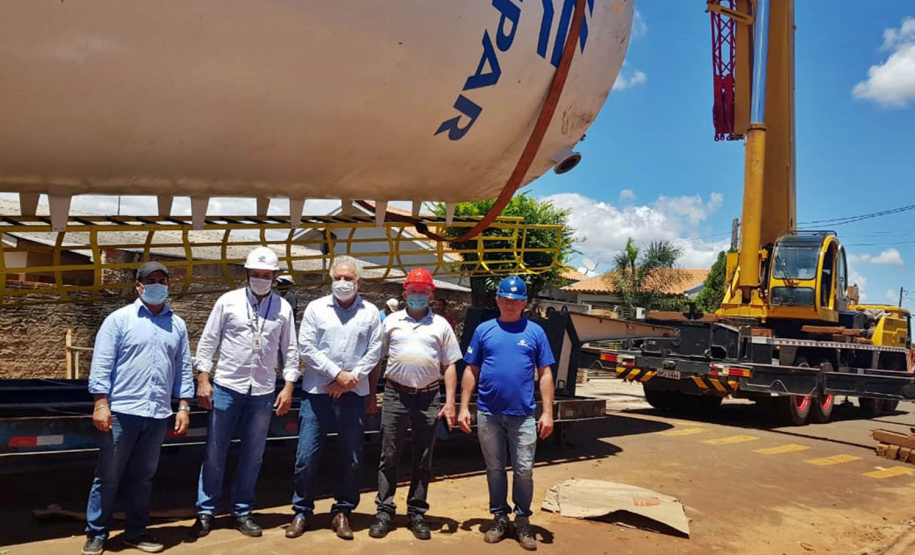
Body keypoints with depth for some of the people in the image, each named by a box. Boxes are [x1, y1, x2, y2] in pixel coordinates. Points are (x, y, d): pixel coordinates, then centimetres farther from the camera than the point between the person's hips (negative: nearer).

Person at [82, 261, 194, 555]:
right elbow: (101, 364, -5)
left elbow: (183, 369, 12)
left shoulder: (177, 324, 10)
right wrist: (101, 404, -12)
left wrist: (183, 407, 7)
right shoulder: (119, 319, -1)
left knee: (143, 478, 13)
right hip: (122, 411, -3)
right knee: (108, 477, 6)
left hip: (158, 415, 4)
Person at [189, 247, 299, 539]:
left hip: (263, 392, 2)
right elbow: (208, 342, 0)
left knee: (252, 455, 9)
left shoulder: (283, 308, 3)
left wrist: (288, 387, -1)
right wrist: (203, 380, -5)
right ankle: (205, 512, 19)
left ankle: (242, 513, 22)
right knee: (215, 453, 6)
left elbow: (290, 351, 5)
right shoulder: (228, 301, -1)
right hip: (226, 386, -1)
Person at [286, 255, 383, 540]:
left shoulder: (370, 312, 4)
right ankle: (302, 511, 18)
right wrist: (337, 373, -12)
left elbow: (374, 351, 0)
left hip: (353, 394, 1)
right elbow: (306, 348, -5)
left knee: (352, 458, 7)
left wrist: (351, 379, -10)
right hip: (317, 392, -1)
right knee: (306, 456, 1)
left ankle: (342, 512, 23)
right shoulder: (316, 308, 2)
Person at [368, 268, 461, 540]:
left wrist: (450, 403, -2)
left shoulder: (441, 325, 6)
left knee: (423, 461, 8)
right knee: (388, 457, 4)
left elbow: (449, 366, 6)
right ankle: (384, 512, 14)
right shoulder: (391, 321, 7)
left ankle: (416, 514, 19)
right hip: (395, 395, 0)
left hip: (428, 398, 0)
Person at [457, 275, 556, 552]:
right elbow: (471, 371, 6)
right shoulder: (484, 330, 5)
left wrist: (548, 412, -3)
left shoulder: (535, 331, 4)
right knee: (495, 469, 12)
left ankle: (523, 520, 21)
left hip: (523, 415, -1)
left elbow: (545, 374, 3)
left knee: (524, 471, 4)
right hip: (488, 414, 1)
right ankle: (500, 517, 27)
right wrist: (464, 407, 0)